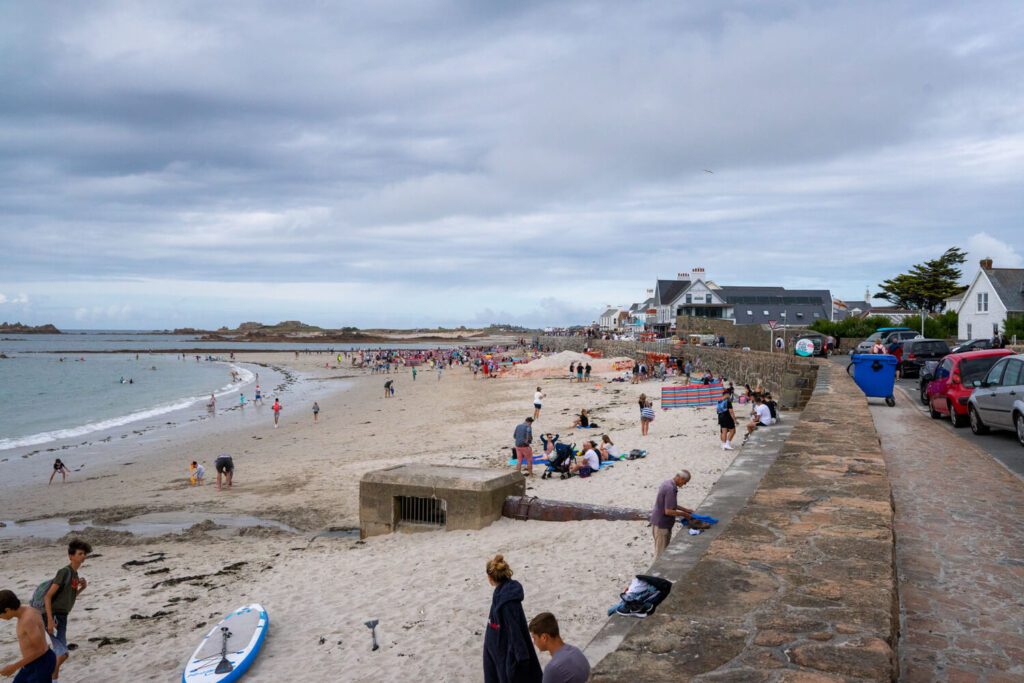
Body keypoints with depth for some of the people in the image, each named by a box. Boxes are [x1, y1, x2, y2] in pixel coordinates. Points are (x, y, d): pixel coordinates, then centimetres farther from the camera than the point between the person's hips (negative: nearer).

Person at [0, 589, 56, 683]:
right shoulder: (26, 612, 3)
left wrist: (14, 667, -18)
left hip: (41, 665, -10)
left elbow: (40, 649, -26)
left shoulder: (28, 619, -28)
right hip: (35, 663, 10)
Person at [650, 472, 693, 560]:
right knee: (660, 552, 0)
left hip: (664, 523, 10)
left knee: (666, 551, 17)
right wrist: (684, 514, -14)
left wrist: (685, 509, 14)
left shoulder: (667, 483, 6)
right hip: (661, 525, -10)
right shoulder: (671, 489, -25)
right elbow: (668, 511, -27)